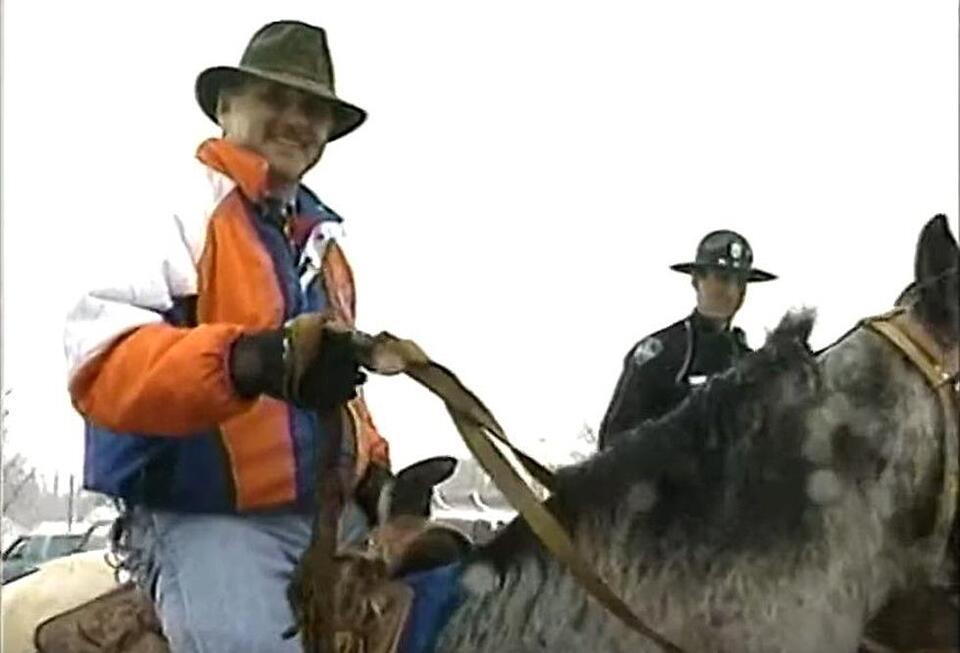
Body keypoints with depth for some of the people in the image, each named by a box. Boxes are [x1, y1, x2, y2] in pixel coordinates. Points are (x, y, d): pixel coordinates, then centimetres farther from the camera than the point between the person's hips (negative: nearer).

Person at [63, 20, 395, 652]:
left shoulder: (322, 237, 18)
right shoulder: (181, 207, -8)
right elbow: (102, 363, -23)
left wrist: (373, 470, 10)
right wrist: (249, 360, -38)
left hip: (332, 518, 8)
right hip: (204, 519, -8)